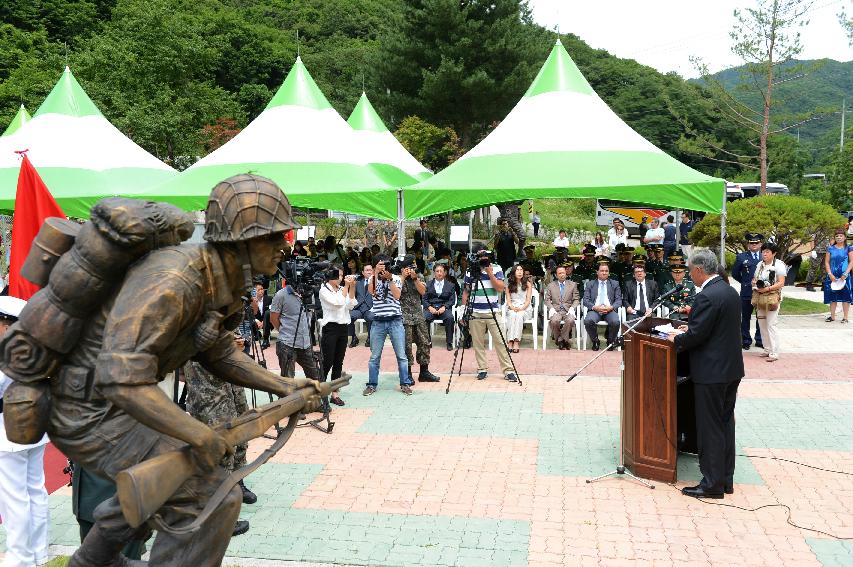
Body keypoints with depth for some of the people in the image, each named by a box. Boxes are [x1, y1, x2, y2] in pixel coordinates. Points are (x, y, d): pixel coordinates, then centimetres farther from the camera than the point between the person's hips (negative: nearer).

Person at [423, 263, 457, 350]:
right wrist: (429, 307, -11)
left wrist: (444, 307, -11)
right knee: (424, 318, -32)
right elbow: (424, 299, 9)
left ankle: (449, 343, -21)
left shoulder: (450, 286, 17)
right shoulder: (428, 285, 17)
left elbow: (452, 300, 8)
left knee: (450, 318, -33)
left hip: (444, 308, 0)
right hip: (430, 308, 0)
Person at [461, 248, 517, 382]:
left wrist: (490, 273, -12)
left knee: (500, 342, -3)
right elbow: (465, 292, 10)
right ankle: (482, 369, 13)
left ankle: (508, 370, 0)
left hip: (493, 312, -1)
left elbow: (501, 288, -6)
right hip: (475, 313, 1)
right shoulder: (470, 272, 6)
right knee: (478, 343, 3)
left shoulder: (496, 269, 4)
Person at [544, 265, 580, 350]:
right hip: (555, 310, 0)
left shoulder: (573, 284, 17)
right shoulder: (551, 285, 18)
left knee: (570, 320, -35)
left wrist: (572, 308, -8)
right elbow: (547, 299, 11)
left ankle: (561, 340, -14)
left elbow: (576, 299, 11)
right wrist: (551, 308, -8)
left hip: (568, 310, 0)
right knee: (554, 320, -35)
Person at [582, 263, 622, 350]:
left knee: (615, 322, -33)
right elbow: (585, 300, 6)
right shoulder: (590, 284, 16)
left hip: (610, 310, 0)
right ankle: (595, 341, -5)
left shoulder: (615, 284, 18)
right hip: (595, 310, 0)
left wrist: (611, 307, -12)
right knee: (588, 321, -33)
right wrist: (594, 307, -13)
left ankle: (610, 341, -3)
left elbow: (619, 300, 9)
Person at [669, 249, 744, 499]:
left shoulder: (707, 297, -20)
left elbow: (696, 336, -21)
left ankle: (712, 484, 7)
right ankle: (726, 479, 25)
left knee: (710, 428, 0)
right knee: (726, 424, 15)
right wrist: (690, 328, 15)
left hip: (711, 373, -9)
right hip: (732, 369, 9)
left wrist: (677, 339, -3)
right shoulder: (730, 291, 9)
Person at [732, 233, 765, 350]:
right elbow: (735, 273, 8)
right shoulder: (741, 257, 2)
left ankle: (760, 340, 19)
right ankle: (746, 340, 13)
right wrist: (745, 282, 6)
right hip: (747, 293, -1)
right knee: (745, 318, 4)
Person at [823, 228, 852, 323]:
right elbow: (826, 262, 6)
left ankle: (845, 317, 3)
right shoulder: (830, 248, 8)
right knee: (832, 297, 6)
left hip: (844, 276, -2)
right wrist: (830, 274, -5)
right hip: (832, 276, 2)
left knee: (845, 297, -2)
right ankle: (832, 316, 15)